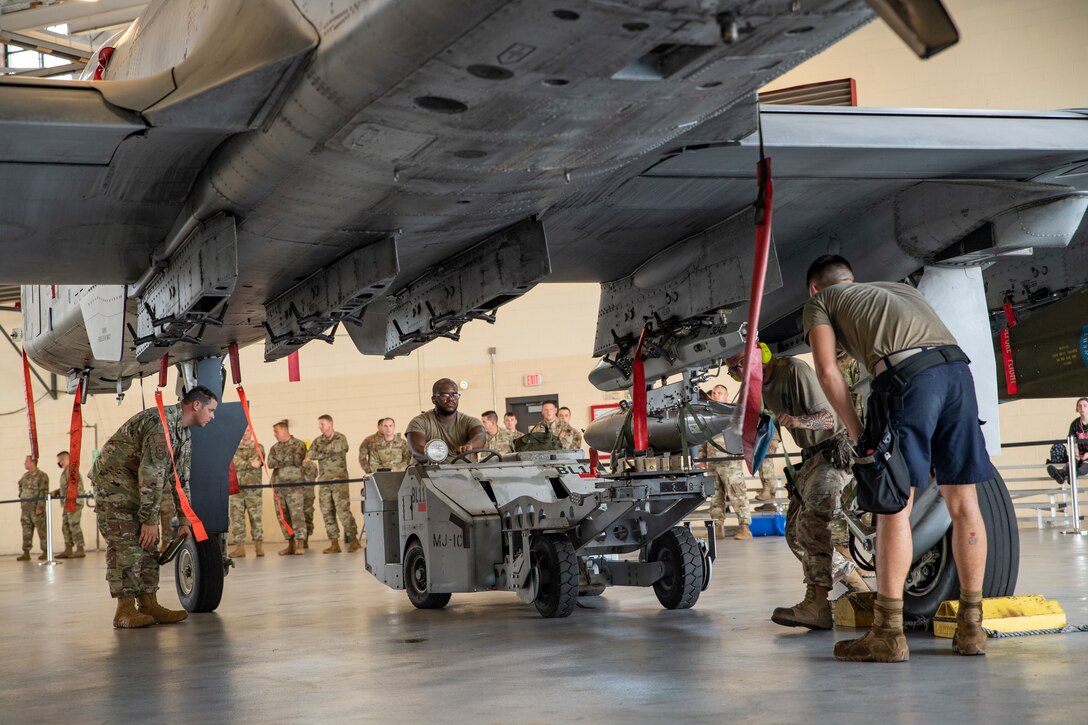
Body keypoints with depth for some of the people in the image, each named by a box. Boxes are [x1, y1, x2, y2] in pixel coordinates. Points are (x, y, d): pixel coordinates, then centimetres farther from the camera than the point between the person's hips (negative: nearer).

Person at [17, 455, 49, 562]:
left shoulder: (42, 476, -9)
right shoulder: (25, 476, 14)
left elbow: (43, 493, -14)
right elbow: (21, 488, 27)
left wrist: (40, 507, -19)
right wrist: (21, 500, 17)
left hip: (37, 508, -7)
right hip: (25, 508, 7)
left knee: (42, 530, -3)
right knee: (26, 531, 7)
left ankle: (45, 552, 2)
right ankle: (26, 553, 10)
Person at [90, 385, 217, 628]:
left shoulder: (183, 432, 9)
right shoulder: (162, 422, -25)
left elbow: (180, 477, 14)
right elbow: (151, 473, -28)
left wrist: (184, 521, 12)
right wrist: (150, 519, -25)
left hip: (136, 485, 10)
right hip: (113, 479, -10)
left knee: (147, 544, 6)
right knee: (125, 544, -13)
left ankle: (148, 604, 8)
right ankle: (125, 611, -13)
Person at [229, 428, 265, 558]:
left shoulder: (258, 447, 9)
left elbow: (258, 462, -7)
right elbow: (235, 463, -2)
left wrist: (242, 464, -11)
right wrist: (250, 464, -13)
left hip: (253, 487, -2)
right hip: (237, 488, 2)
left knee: (256, 517, -3)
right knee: (237, 517, -2)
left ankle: (259, 546, 1)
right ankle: (239, 546, 1)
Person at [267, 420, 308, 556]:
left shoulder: (298, 444, 1)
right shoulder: (275, 447, 16)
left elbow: (296, 460, -14)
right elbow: (270, 463, 0)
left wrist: (279, 459, -4)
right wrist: (288, 460, -10)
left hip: (294, 484, -6)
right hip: (278, 485, 6)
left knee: (297, 514, -11)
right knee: (283, 516, 6)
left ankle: (300, 544, -10)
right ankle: (291, 544, 13)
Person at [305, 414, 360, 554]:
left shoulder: (340, 438, 2)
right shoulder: (317, 441, 14)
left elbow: (337, 447, -12)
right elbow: (310, 455, 3)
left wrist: (319, 453, -1)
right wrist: (328, 453, -8)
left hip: (339, 479, -5)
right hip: (324, 480, 5)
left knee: (343, 510, -11)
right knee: (327, 512, 1)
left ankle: (354, 540, -4)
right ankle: (334, 543, 5)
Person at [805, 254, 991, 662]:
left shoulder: (819, 300, 21)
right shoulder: (899, 288, 38)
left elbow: (828, 372, 7)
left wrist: (857, 433, 10)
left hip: (907, 374, -6)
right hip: (958, 368, 6)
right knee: (963, 502, 8)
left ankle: (888, 633, -3)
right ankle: (970, 627, 14)